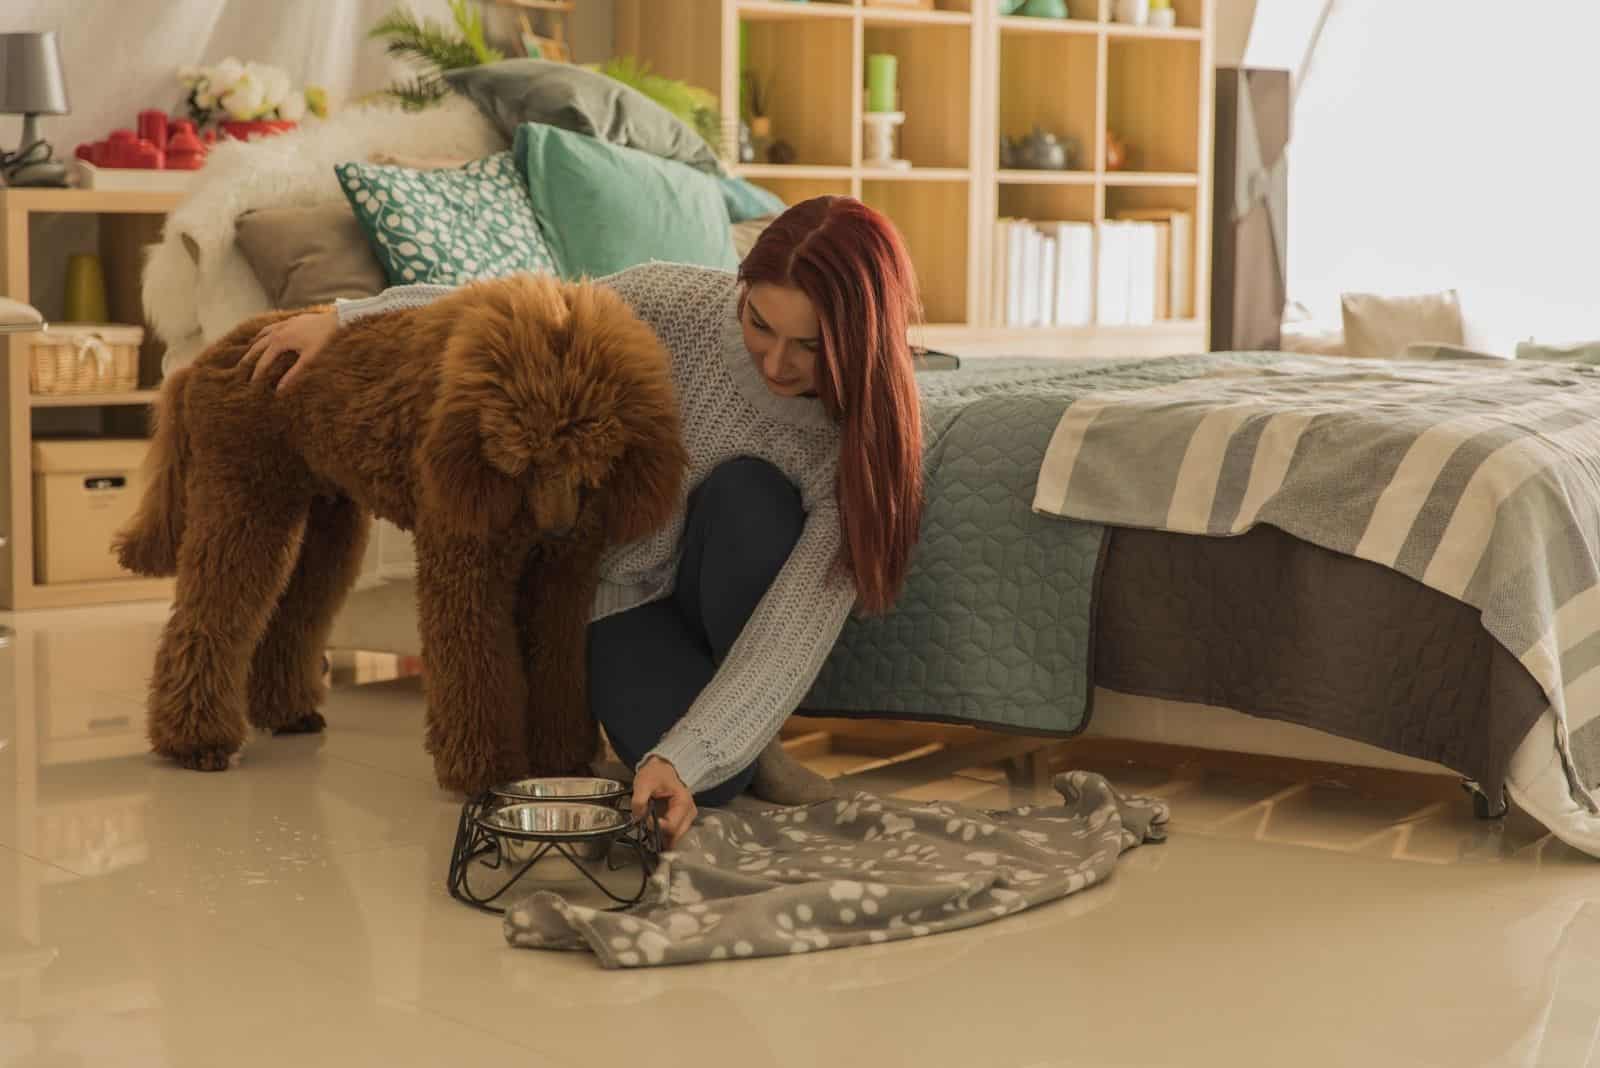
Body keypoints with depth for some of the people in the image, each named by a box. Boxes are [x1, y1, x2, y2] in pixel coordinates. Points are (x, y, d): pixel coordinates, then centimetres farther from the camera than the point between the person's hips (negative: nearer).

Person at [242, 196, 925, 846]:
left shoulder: (861, 437, -26)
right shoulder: (674, 304, -24)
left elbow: (798, 622, -32)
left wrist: (684, 759, -44)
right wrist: (344, 319, -2)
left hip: (731, 609, 1)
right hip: (628, 593, 0)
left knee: (748, 492, -34)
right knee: (711, 779, -29)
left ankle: (750, 724, -12)